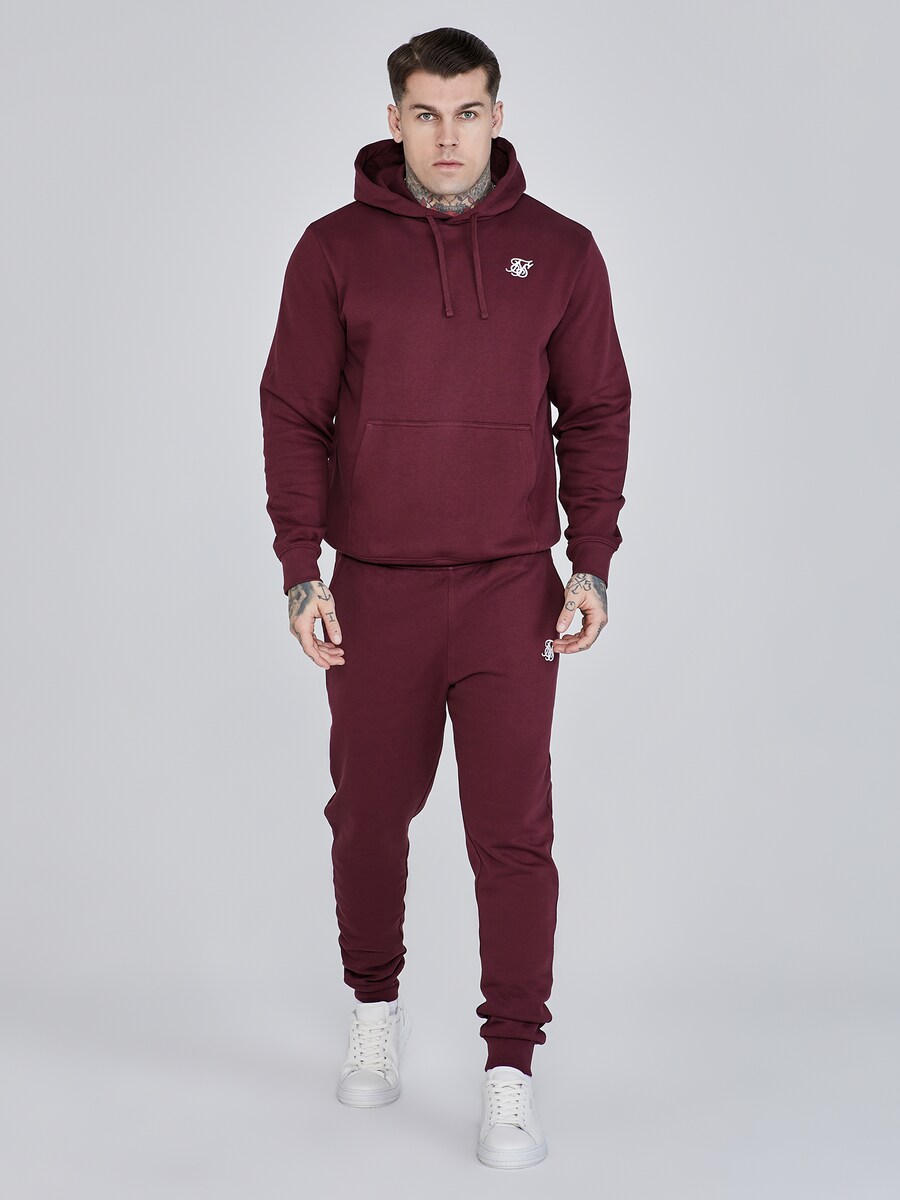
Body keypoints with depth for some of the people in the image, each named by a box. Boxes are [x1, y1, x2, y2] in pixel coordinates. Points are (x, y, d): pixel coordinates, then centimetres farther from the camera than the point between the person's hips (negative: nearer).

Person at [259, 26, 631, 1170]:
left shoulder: (558, 250, 4)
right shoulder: (336, 249, 1)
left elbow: (596, 414, 6)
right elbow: (294, 416, 2)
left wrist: (591, 567, -2)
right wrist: (300, 572, -5)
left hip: (512, 588, 0)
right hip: (373, 592, 1)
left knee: (513, 830, -2)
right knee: (370, 815, 13)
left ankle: (511, 1069, 9)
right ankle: (375, 1009, 36)